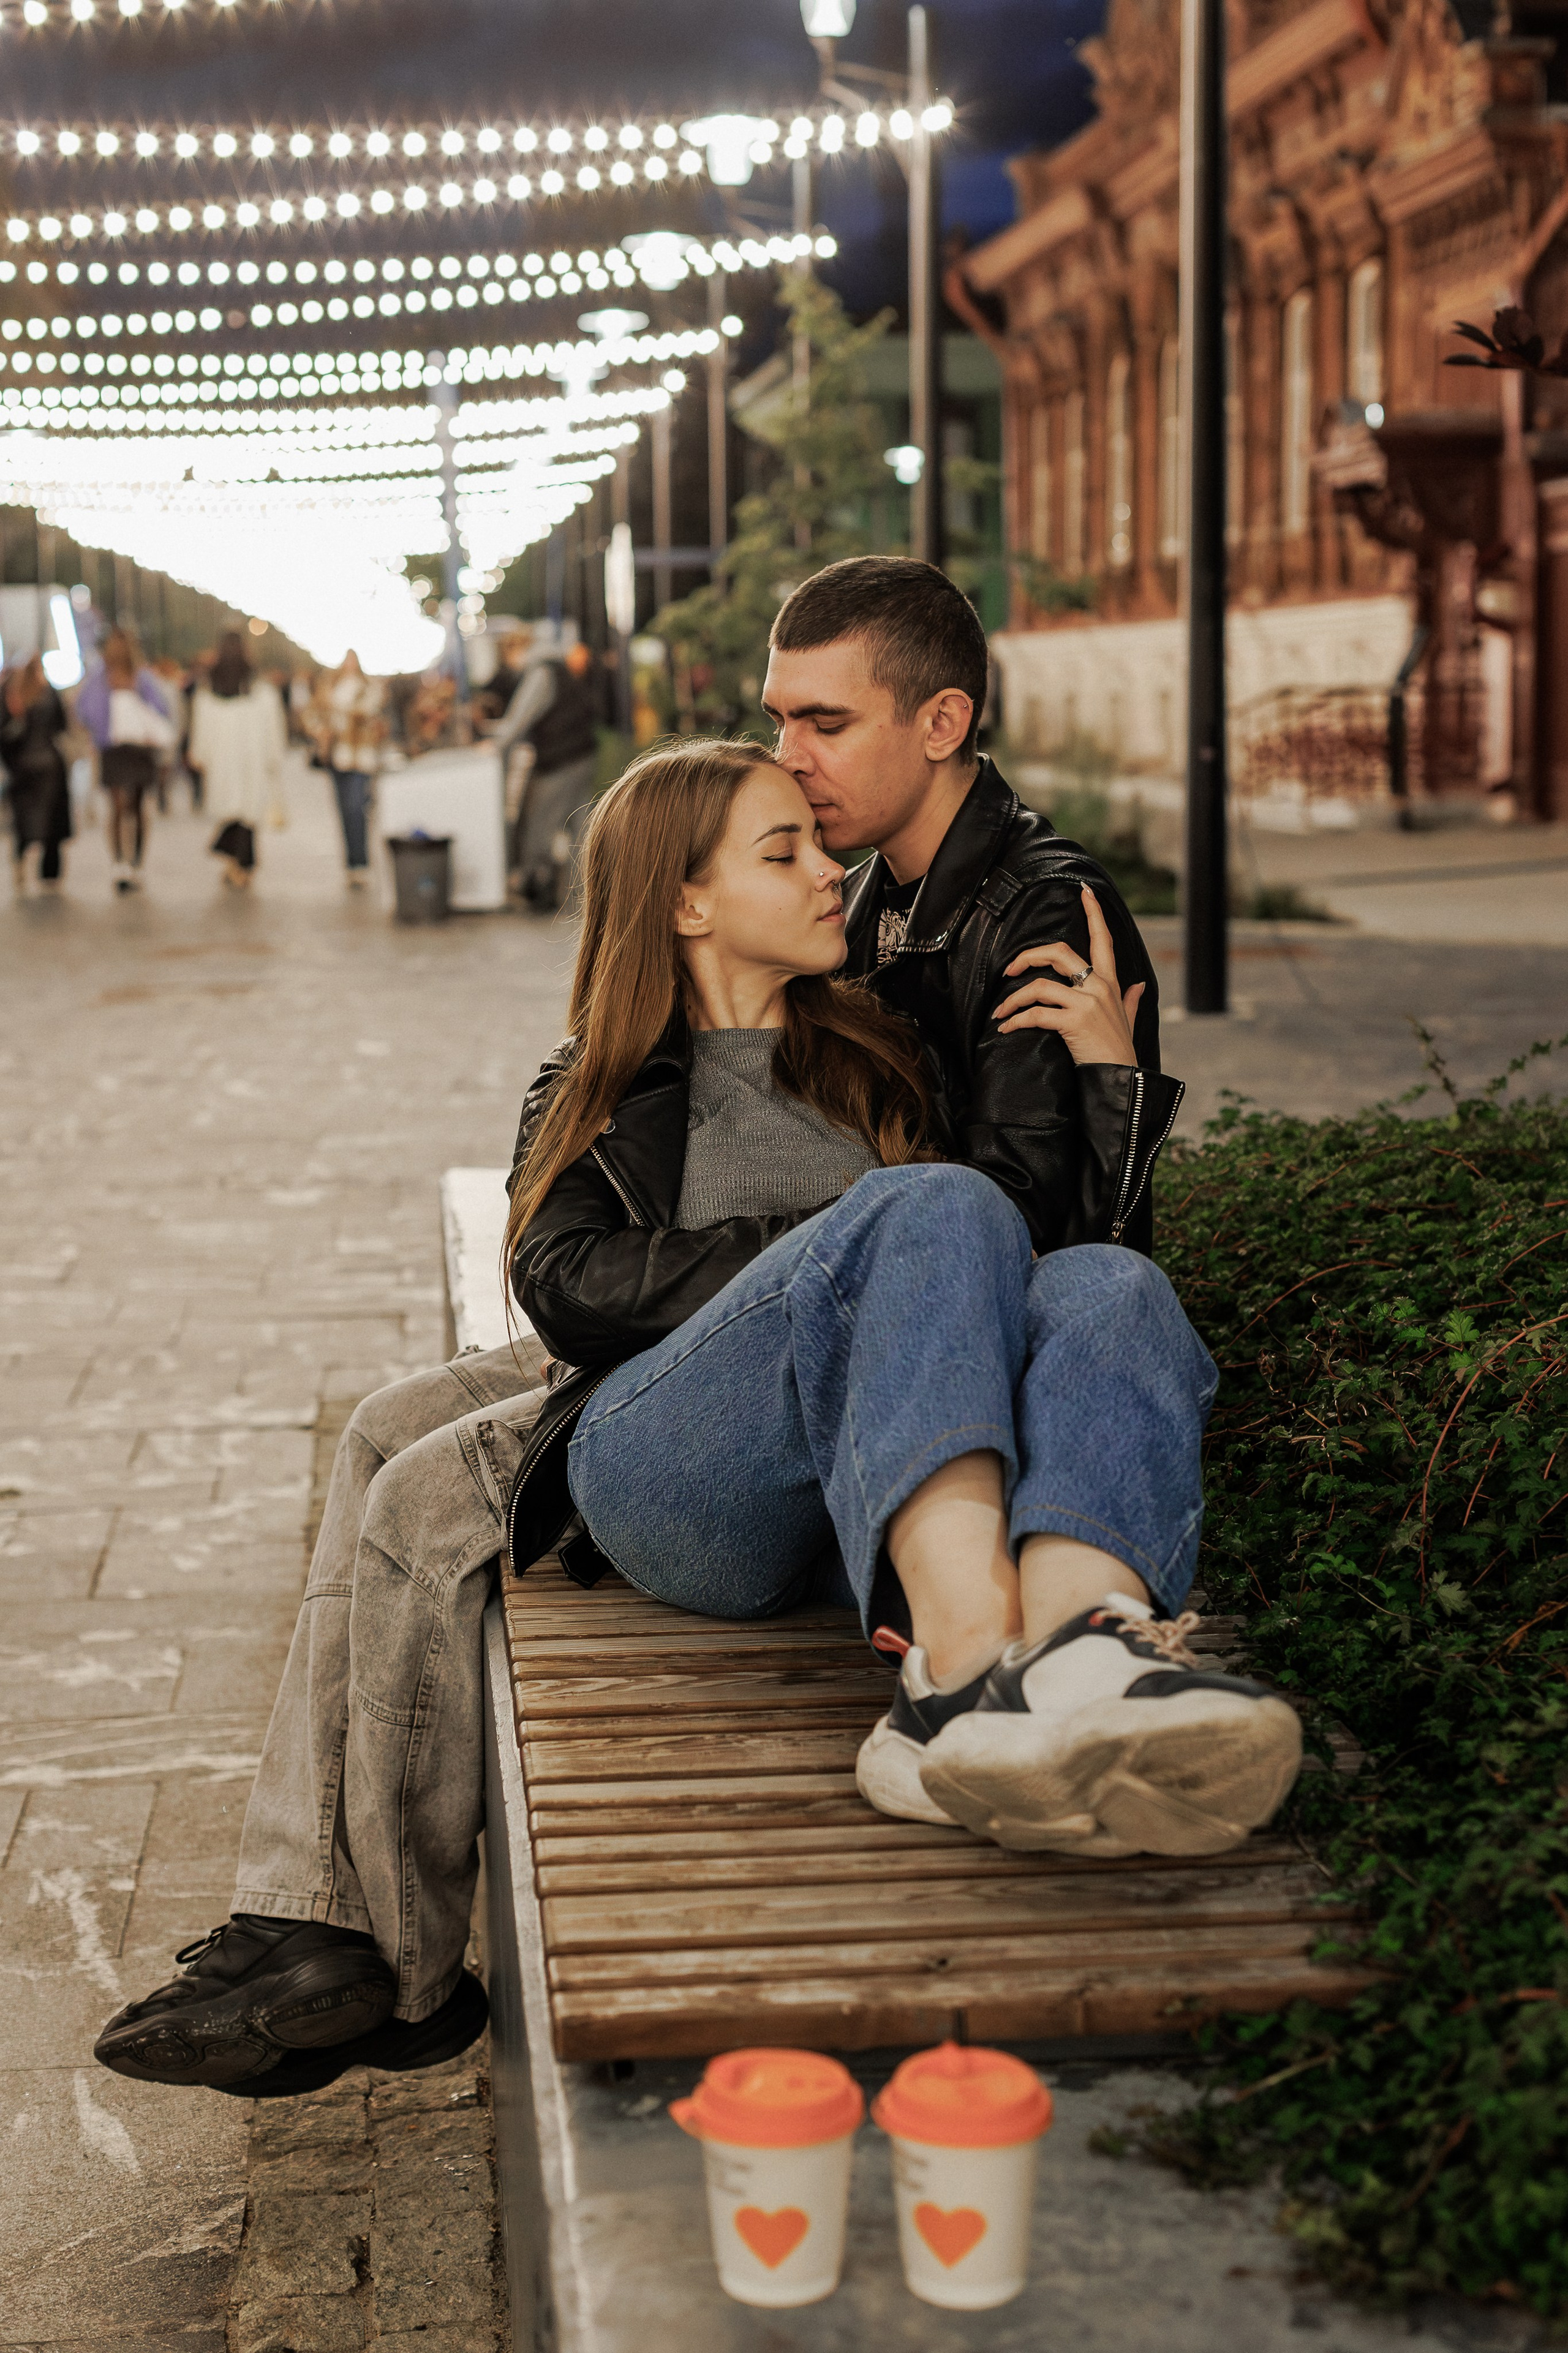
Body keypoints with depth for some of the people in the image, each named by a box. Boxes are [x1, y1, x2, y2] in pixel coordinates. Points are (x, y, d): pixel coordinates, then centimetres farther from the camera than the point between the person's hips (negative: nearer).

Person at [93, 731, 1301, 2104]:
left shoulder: (884, 1054, 34)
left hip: (882, 1503, 2)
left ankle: (1086, 1639, -64)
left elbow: (1066, 1230, 28)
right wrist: (843, 1250, -4)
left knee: (1110, 1288, -31)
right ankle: (967, 1662, -56)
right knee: (936, 1212, -31)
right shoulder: (596, 1097, 28)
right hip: (665, 1461, -2)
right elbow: (569, 1289, 7)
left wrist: (1105, 1072, 11)